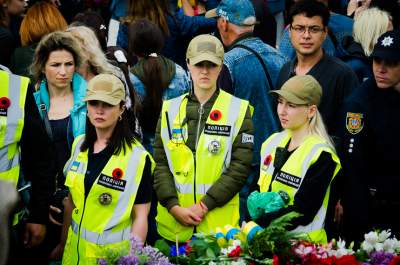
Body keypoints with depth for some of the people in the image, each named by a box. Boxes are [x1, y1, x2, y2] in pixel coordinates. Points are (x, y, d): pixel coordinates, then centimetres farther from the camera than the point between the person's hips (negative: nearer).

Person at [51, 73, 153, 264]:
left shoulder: (137, 157, -14)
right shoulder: (79, 145, 3)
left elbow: (140, 216, -12)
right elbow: (71, 200, 11)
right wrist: (62, 244, 13)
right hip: (75, 248, 5)